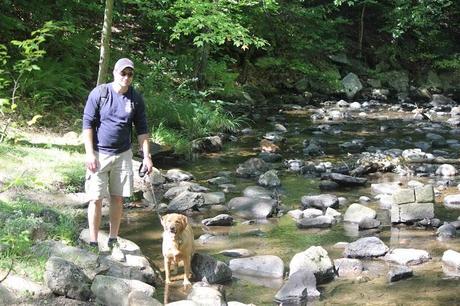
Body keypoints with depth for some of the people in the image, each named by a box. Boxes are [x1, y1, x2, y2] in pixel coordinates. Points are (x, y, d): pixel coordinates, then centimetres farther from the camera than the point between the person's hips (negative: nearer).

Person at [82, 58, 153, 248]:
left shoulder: (136, 99, 1)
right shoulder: (99, 93, -8)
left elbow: (141, 129, 6)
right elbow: (87, 124, -8)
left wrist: (147, 156, -1)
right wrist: (89, 154, -14)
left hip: (123, 155, 3)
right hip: (99, 154, -3)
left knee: (117, 198, 10)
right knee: (96, 199, -3)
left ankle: (113, 240, 22)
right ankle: (93, 243, 6)